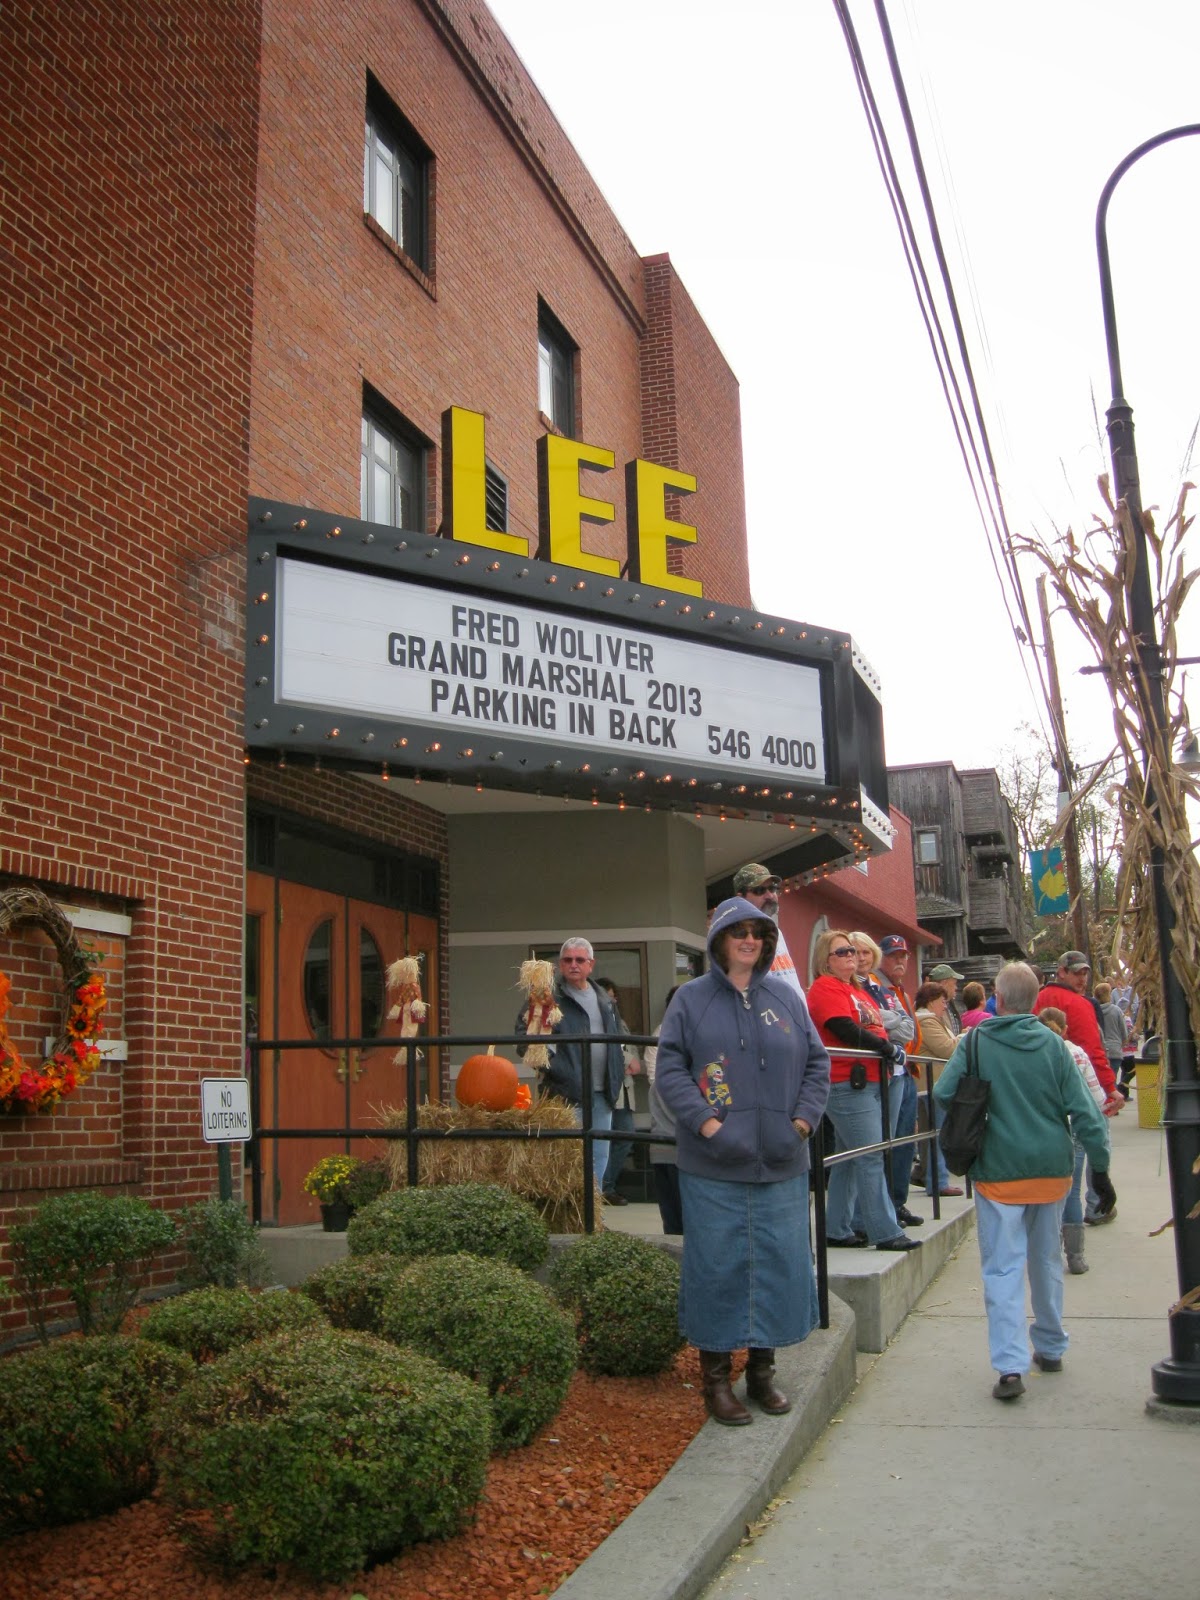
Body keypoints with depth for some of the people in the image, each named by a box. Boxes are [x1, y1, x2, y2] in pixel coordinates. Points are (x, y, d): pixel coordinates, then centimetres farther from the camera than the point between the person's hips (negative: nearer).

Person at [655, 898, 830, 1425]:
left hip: (780, 1164, 3)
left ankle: (762, 1370, 25)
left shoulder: (786, 997, 10)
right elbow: (669, 1067, -4)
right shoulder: (691, 999, 1)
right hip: (713, 1166, -3)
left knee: (778, 1263, 8)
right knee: (717, 1265, 2)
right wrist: (706, 1123, -14)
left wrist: (803, 1120, -2)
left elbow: (817, 1062, 11)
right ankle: (716, 1376, 17)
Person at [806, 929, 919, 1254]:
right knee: (871, 1158, -9)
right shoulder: (825, 989, -9)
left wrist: (889, 1050, 3)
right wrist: (889, 1049, -11)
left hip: (867, 1083, 10)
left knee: (850, 1159, 12)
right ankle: (885, 1233, -5)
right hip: (847, 1084, -10)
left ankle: (837, 1230, 19)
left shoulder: (858, 992, 22)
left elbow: (876, 1027, 22)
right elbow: (847, 1031, -18)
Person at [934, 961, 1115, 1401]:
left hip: (1000, 1171, -3)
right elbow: (1084, 1112, -4)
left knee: (1004, 1269, -1)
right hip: (1053, 1168, 3)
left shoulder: (975, 1042, -9)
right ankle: (1050, 1349, 33)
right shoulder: (1052, 1044, -2)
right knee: (1047, 1261, 19)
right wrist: (1100, 1170, 2)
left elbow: (942, 1094, -12)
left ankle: (1010, 1367, -10)